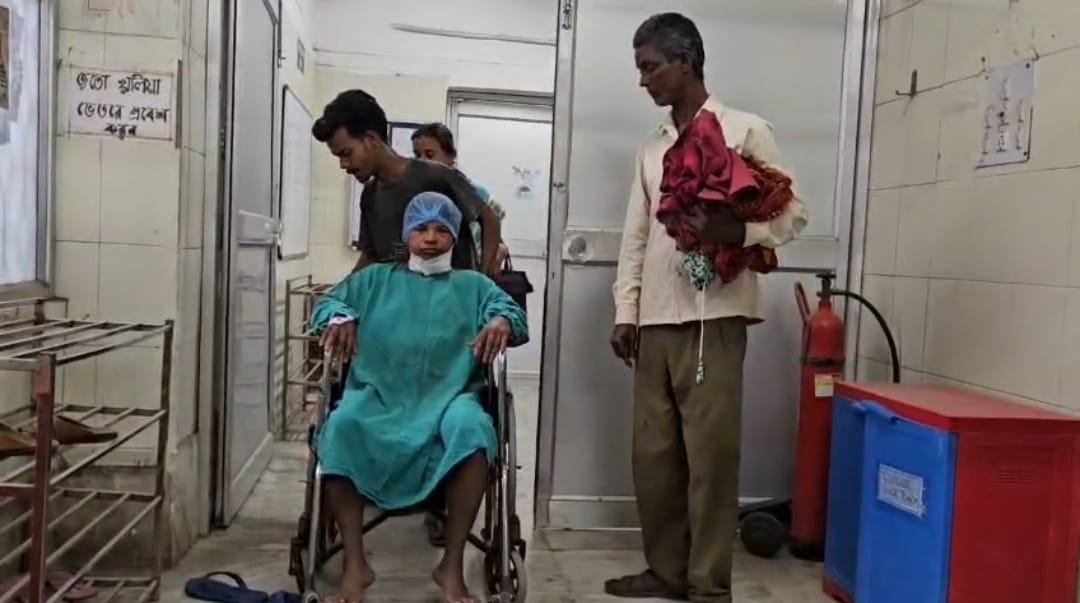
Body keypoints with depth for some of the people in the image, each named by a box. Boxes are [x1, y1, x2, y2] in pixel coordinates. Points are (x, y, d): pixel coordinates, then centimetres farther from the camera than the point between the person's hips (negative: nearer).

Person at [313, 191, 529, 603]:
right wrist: (340, 317, -7)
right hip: (377, 395, 1)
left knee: (472, 428, -36)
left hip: (448, 397, 0)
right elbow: (326, 302, 18)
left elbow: (511, 311, 10)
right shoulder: (375, 279, 27)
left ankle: (452, 565, -24)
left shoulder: (473, 285, 24)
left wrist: (502, 322, -16)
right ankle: (355, 564, -24)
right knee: (341, 426, -34)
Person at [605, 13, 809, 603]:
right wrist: (625, 312, 8)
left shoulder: (745, 131, 1)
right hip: (655, 321, 6)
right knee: (653, 452, 9)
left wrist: (734, 232, -21)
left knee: (710, 453, -3)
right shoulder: (651, 148, 18)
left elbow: (793, 213, -2)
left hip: (713, 316, -6)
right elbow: (636, 236, 16)